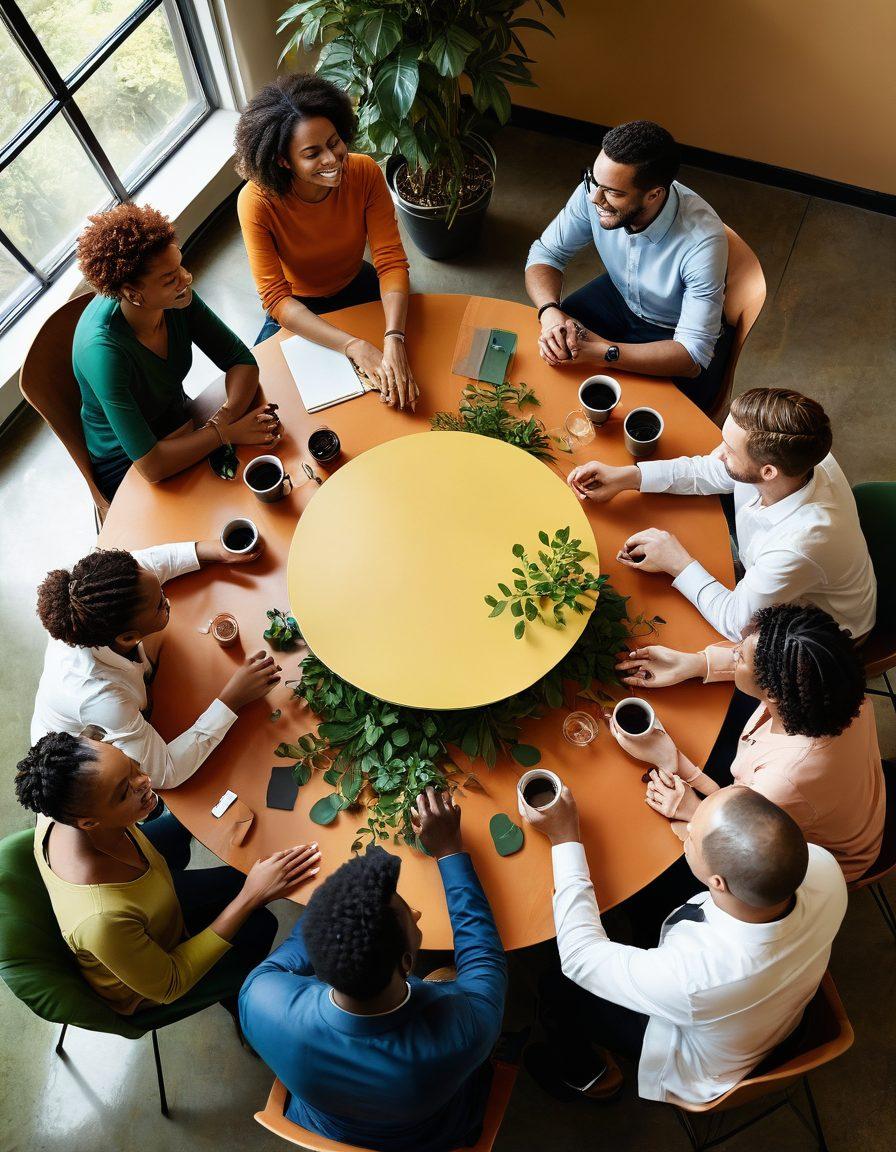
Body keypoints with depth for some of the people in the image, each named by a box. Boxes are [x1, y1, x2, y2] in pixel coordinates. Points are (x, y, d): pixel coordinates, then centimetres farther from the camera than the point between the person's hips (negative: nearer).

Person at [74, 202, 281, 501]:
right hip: (129, 468, -6)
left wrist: (226, 417, -30)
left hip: (180, 424, 7)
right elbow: (150, 466, -36)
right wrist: (227, 432, -31)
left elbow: (243, 361, -12)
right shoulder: (103, 350, -35)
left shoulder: (177, 298, -18)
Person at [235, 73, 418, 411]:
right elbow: (276, 298, -30)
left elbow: (391, 261, -25)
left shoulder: (364, 172, -22)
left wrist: (394, 340, -45)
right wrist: (354, 346, -44)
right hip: (297, 308, -1)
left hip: (357, 286, 2)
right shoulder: (256, 202, -29)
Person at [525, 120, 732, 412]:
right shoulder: (596, 190, -23)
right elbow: (545, 254, -11)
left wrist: (603, 352, -44)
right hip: (618, 297, 5)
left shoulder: (703, 240, -36)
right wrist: (550, 311, -33)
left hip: (674, 334, -4)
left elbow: (693, 355, -36)